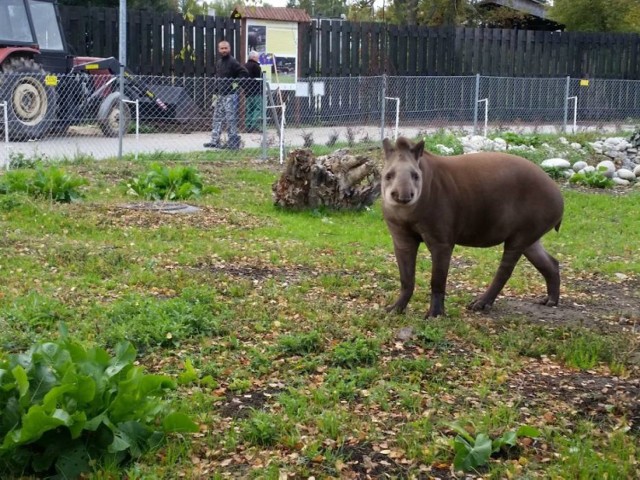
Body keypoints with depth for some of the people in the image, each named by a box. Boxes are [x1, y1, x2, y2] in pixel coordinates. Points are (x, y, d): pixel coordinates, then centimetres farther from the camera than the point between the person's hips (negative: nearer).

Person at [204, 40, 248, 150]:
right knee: (217, 118, 10)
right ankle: (215, 141, 15)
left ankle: (233, 143, 1)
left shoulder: (233, 62, -11)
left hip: (230, 96, -8)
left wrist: (236, 83, -17)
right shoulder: (218, 63, 14)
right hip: (220, 95, 8)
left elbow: (245, 73, -18)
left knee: (231, 120, -5)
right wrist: (215, 94, 19)